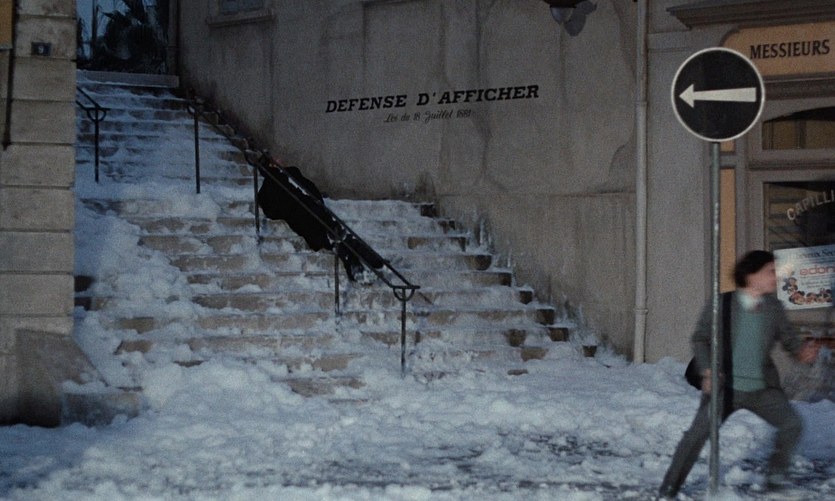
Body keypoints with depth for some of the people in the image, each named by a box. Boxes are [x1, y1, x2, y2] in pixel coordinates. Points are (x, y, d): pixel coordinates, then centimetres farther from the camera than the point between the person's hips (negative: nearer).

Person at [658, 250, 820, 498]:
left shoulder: (773, 307, 0)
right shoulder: (721, 305, -9)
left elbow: (788, 337, 6)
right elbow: (700, 338, 0)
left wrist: (802, 351, -16)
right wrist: (707, 370, -14)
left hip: (763, 387, 3)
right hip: (725, 387, -3)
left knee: (792, 424, -10)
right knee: (697, 434, -9)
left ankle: (775, 474, 14)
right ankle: (668, 490, 4)